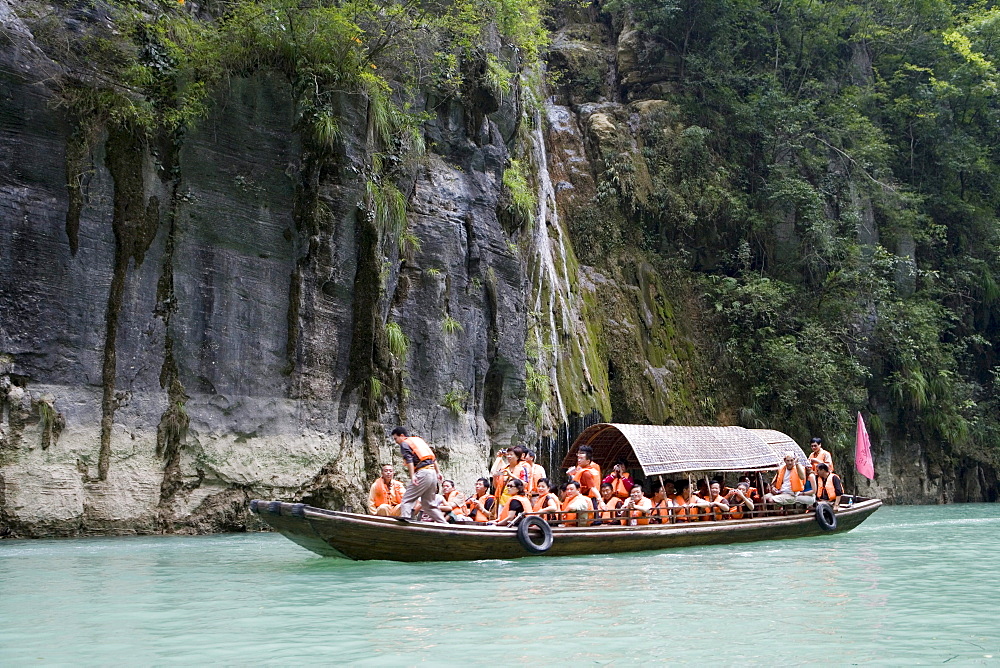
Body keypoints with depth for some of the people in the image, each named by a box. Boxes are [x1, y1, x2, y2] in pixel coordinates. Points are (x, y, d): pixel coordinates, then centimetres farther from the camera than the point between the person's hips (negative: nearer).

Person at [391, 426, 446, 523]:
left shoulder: (404, 444, 4)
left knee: (407, 498, -8)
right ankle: (442, 522, 12)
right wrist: (438, 472, 23)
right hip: (432, 471, 8)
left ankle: (405, 515, -31)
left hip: (423, 473, -8)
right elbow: (434, 458, 24)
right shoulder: (419, 439, 27)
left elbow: (409, 460, -13)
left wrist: (412, 476, -21)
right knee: (428, 502, 16)